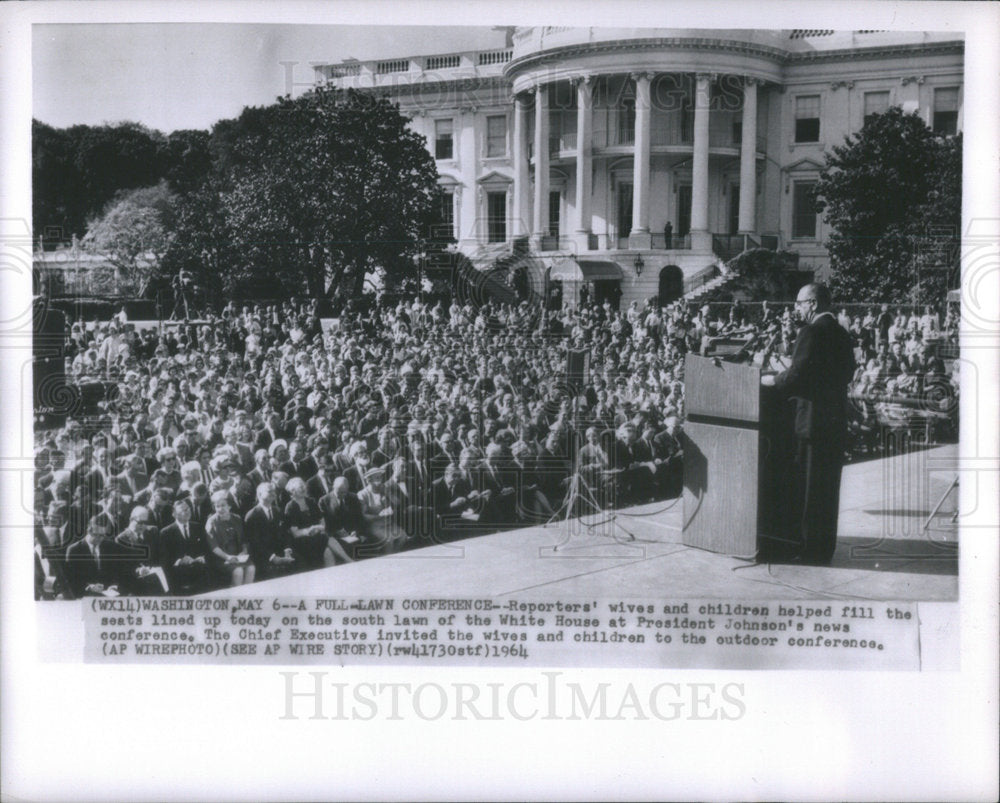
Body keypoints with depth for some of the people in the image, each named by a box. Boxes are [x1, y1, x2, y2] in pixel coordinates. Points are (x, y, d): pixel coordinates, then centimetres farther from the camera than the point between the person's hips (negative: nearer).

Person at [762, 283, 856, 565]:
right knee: (828, 486, 14)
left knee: (807, 487, 0)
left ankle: (810, 549, 5)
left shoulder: (812, 333, -15)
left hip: (813, 422, -9)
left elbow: (797, 376, -21)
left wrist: (773, 380, -2)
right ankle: (825, 547, 21)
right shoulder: (842, 334, 11)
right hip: (836, 422, 9)